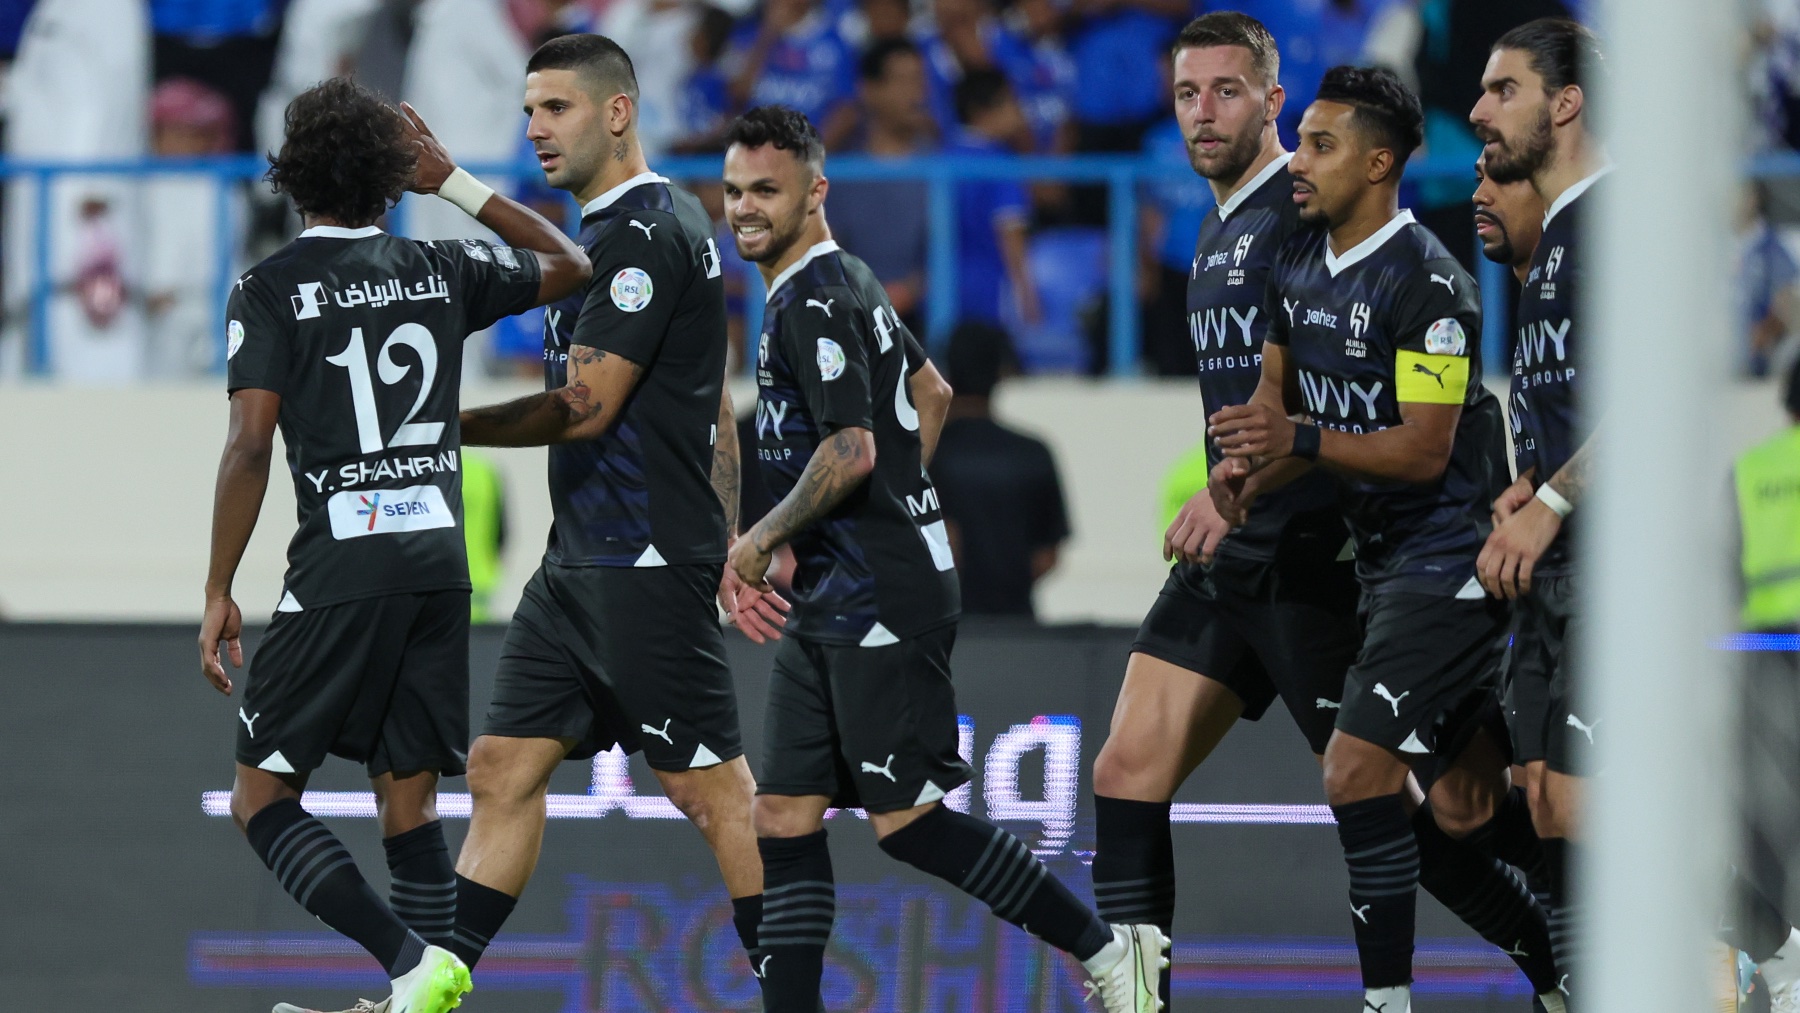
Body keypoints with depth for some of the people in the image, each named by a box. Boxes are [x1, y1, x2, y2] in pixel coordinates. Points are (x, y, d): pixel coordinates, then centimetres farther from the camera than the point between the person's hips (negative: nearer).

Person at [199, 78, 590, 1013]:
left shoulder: (269, 289, -2)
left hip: (342, 569, -5)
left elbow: (249, 446, -10)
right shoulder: (441, 271, 9)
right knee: (409, 805, 10)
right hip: (440, 559, 5)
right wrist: (453, 183, 28)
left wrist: (219, 594, -5)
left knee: (262, 799, 2)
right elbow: (570, 266, 27)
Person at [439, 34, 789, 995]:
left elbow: (586, 407, -19)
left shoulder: (642, 235, -14)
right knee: (504, 767, 7)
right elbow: (714, 408, 21)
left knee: (711, 790, -5)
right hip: (581, 559, 10)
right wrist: (731, 549, 21)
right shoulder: (619, 229, 17)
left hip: (647, 568, -10)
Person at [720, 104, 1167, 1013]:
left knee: (906, 819, -7)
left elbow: (849, 453, -25)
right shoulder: (840, 283, 16)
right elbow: (930, 394, 29)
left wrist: (761, 539, -12)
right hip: (832, 606, 10)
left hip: (879, 604, -10)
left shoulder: (814, 304, -15)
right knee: (783, 817, 4)